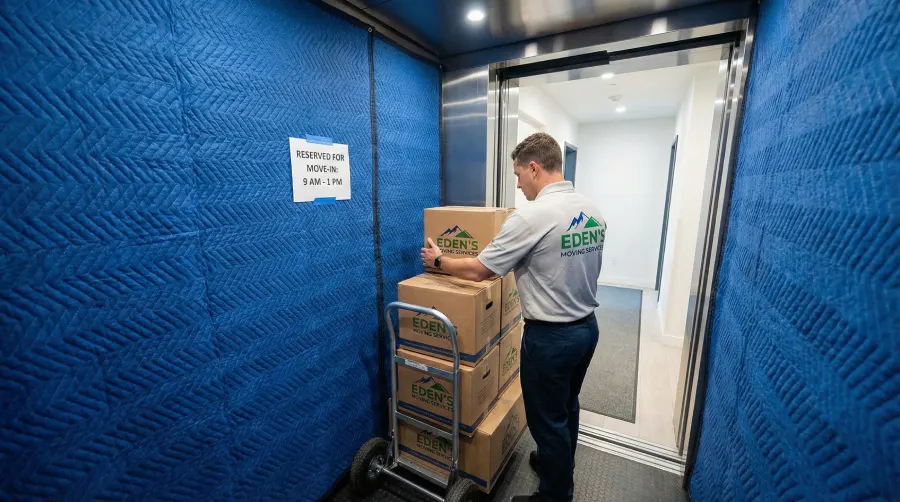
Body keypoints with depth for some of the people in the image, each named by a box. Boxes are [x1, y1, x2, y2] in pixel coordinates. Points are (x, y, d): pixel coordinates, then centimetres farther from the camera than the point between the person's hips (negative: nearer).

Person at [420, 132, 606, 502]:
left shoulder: (532, 216, -24)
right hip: (587, 326, 9)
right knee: (567, 406, 27)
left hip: (550, 336, -8)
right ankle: (561, 467, 51)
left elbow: (477, 271, -18)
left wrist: (438, 260, 0)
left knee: (546, 419, 13)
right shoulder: (593, 212, 2)